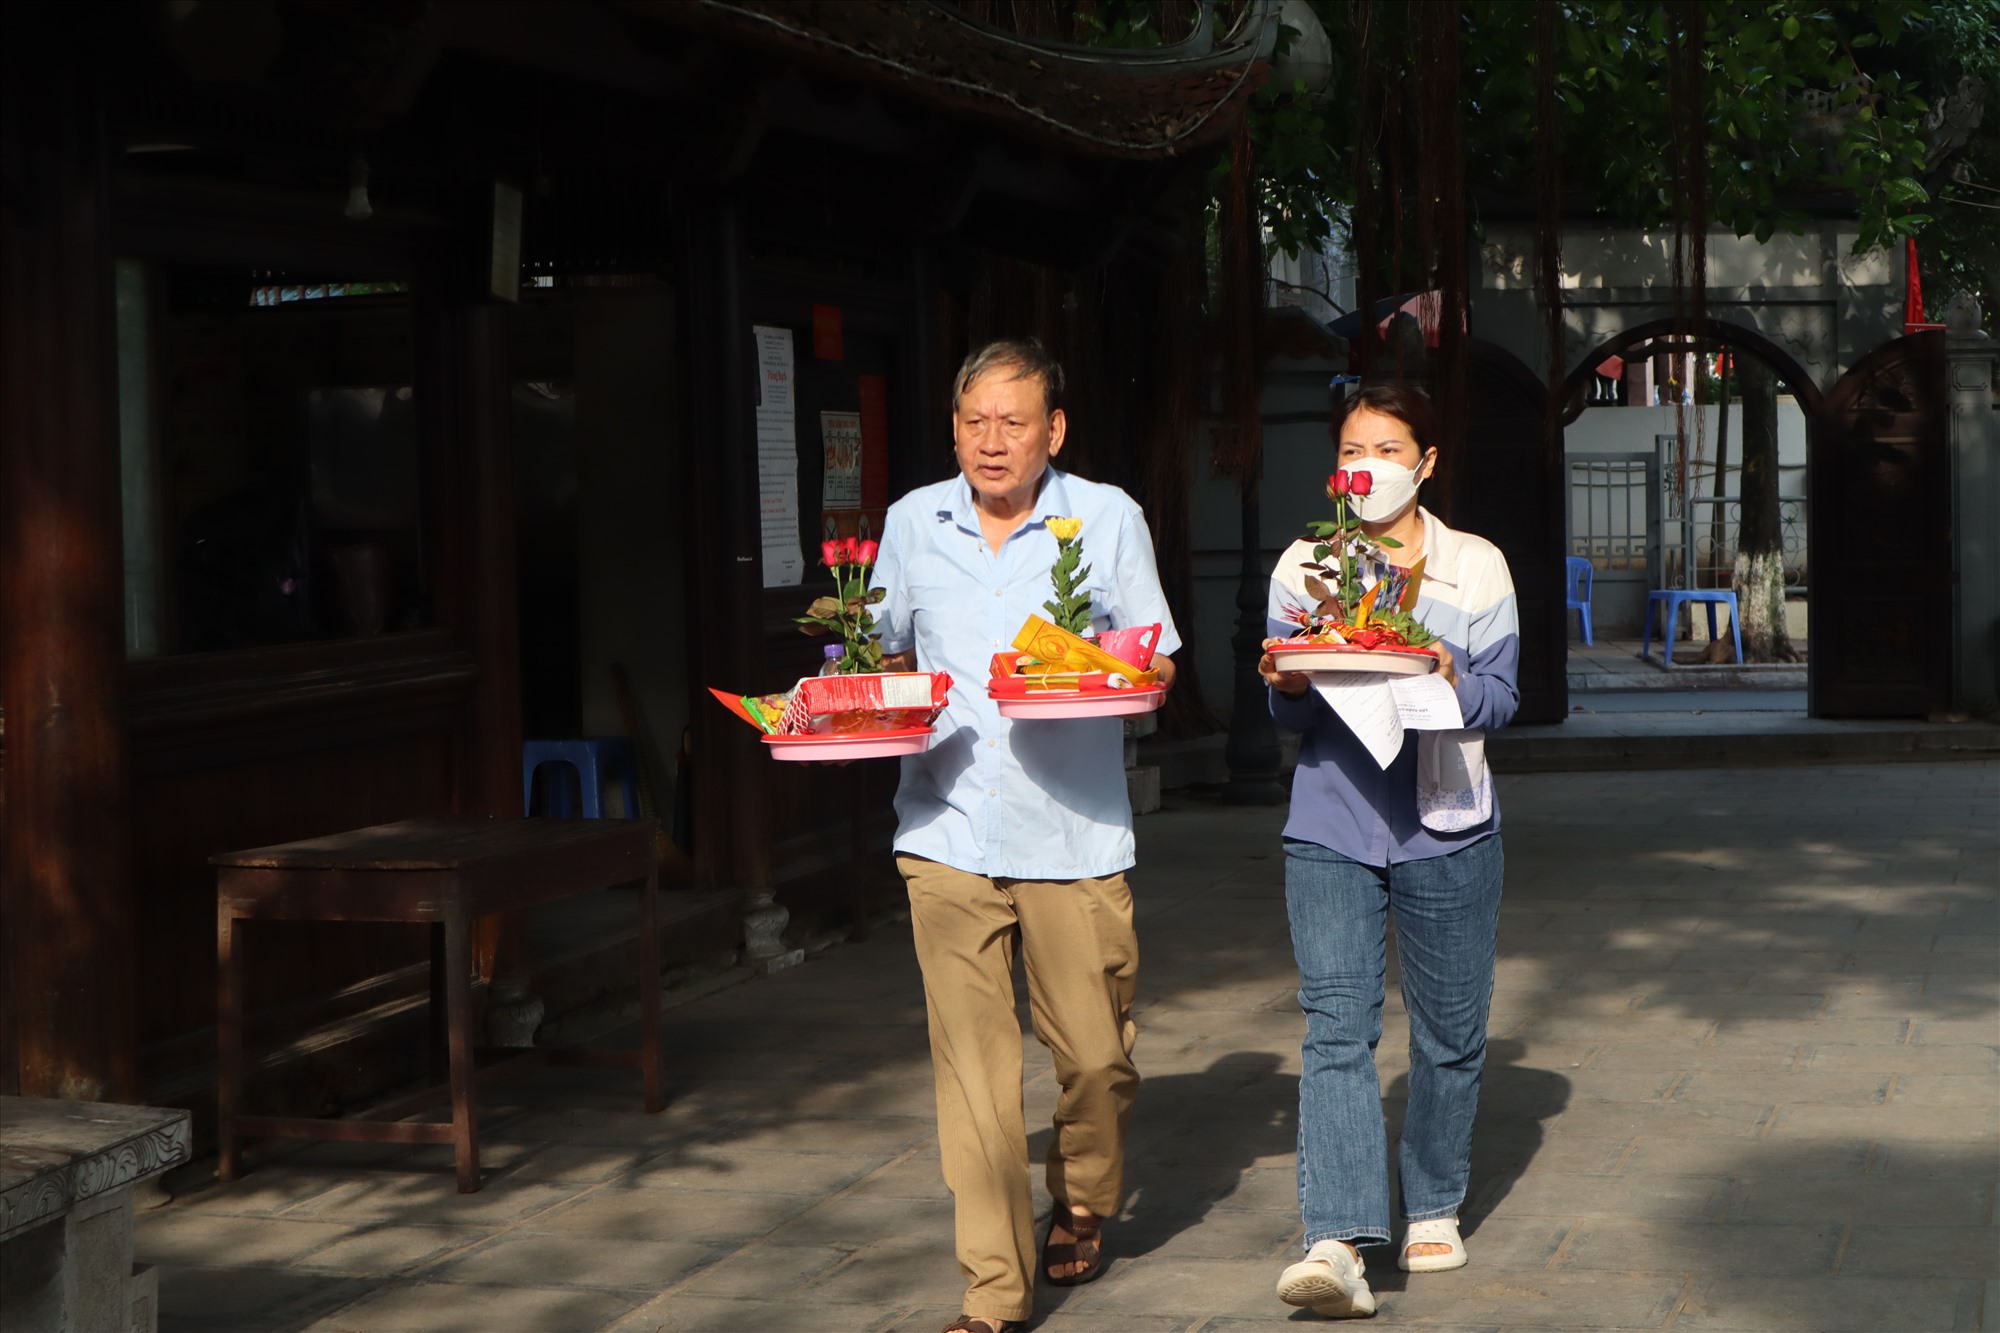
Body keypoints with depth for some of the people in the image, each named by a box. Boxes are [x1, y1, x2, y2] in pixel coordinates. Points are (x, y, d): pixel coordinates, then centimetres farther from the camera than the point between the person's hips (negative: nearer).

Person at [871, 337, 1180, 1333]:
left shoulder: (1107, 518, 2)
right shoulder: (912, 522, 9)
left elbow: (1158, 663, 6)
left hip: (1074, 836, -1)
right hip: (948, 832, 1)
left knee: (1093, 1054, 5)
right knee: (971, 1067, -3)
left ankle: (1083, 1205, 35)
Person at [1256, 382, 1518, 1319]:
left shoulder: (1476, 567, 5)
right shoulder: (1302, 565, 7)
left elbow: (1501, 699, 1)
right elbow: (1288, 714, 6)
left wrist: (1449, 683, -19)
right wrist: (1285, 686, -17)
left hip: (1445, 829, 1)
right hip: (1330, 829, -1)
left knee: (1448, 1032, 10)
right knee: (1335, 1029, -13)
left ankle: (1433, 1209, 30)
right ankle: (1336, 1242, -20)